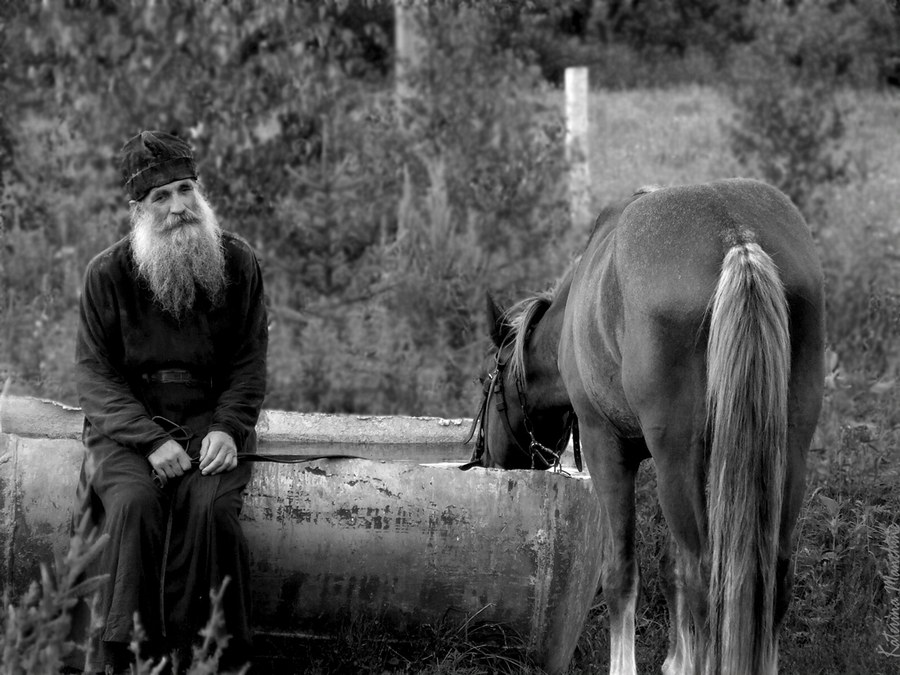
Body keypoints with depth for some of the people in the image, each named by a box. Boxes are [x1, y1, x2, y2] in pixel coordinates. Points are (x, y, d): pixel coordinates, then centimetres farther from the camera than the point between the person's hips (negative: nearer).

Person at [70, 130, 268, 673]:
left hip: (212, 419, 1)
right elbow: (95, 373, -3)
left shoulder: (238, 264, 4)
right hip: (126, 425, -1)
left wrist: (228, 428, -12)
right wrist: (150, 440, -17)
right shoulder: (108, 274, 0)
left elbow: (249, 363, 6)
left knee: (209, 505, -30)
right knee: (134, 501, -31)